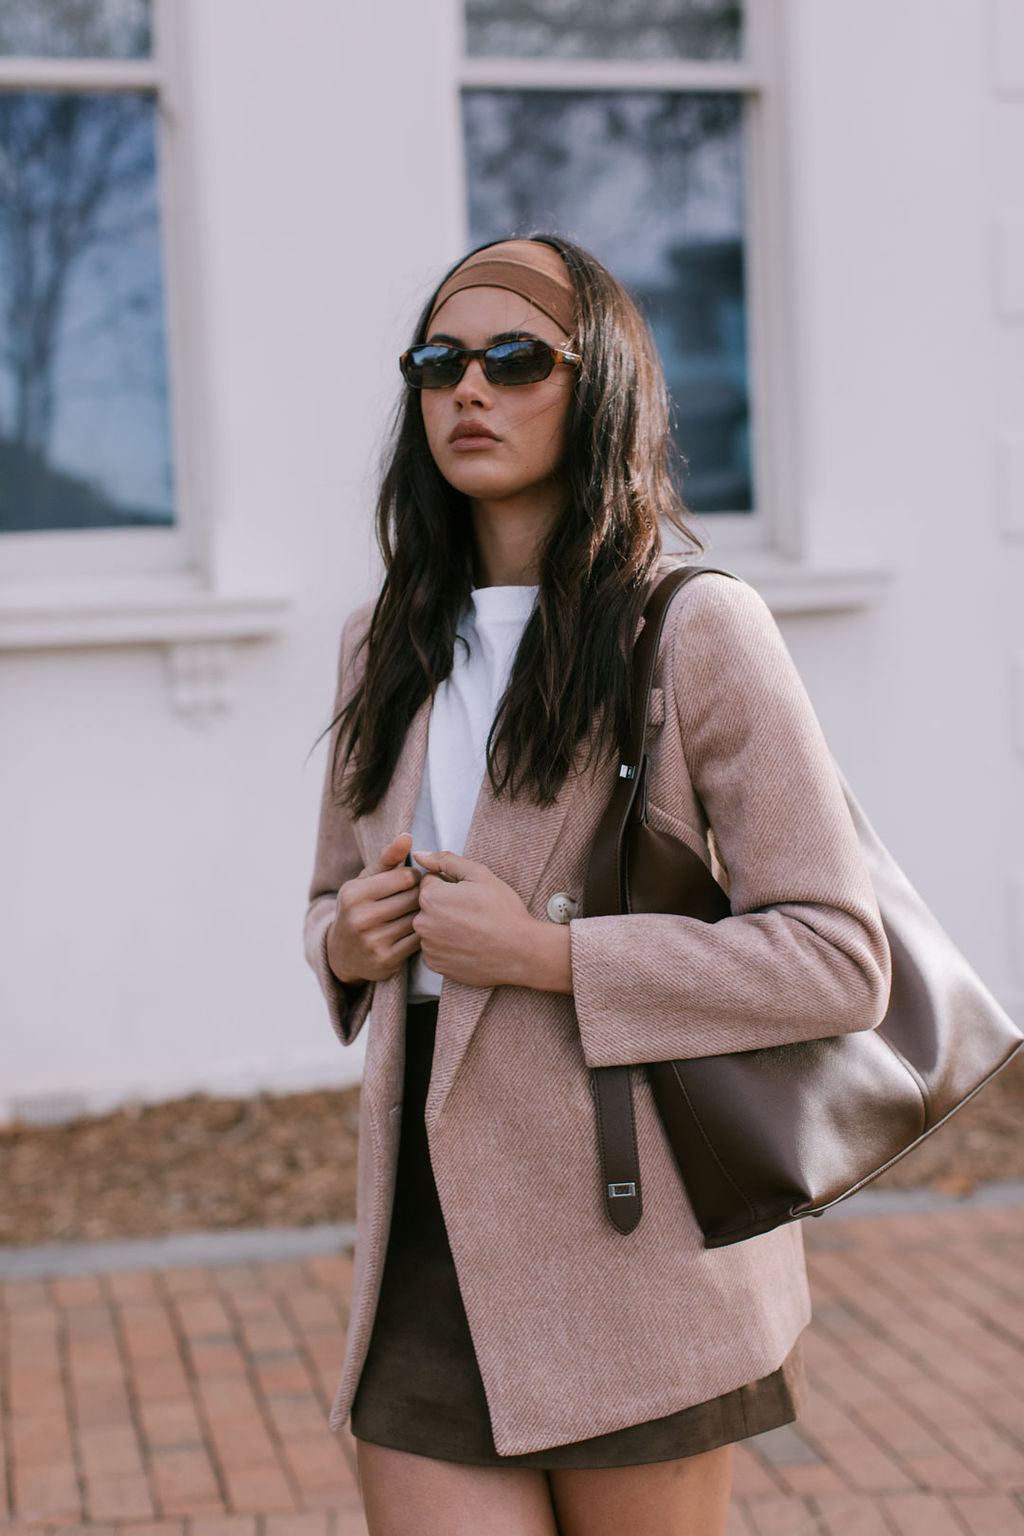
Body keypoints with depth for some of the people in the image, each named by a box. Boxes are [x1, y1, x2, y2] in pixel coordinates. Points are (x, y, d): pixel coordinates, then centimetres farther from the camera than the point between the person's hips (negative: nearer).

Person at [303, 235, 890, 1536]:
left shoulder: (698, 626, -6)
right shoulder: (386, 643, 12)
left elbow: (840, 961, -11)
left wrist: (545, 954, -16)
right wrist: (346, 941, 0)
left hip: (631, 1242, -4)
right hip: (430, 1239, 4)